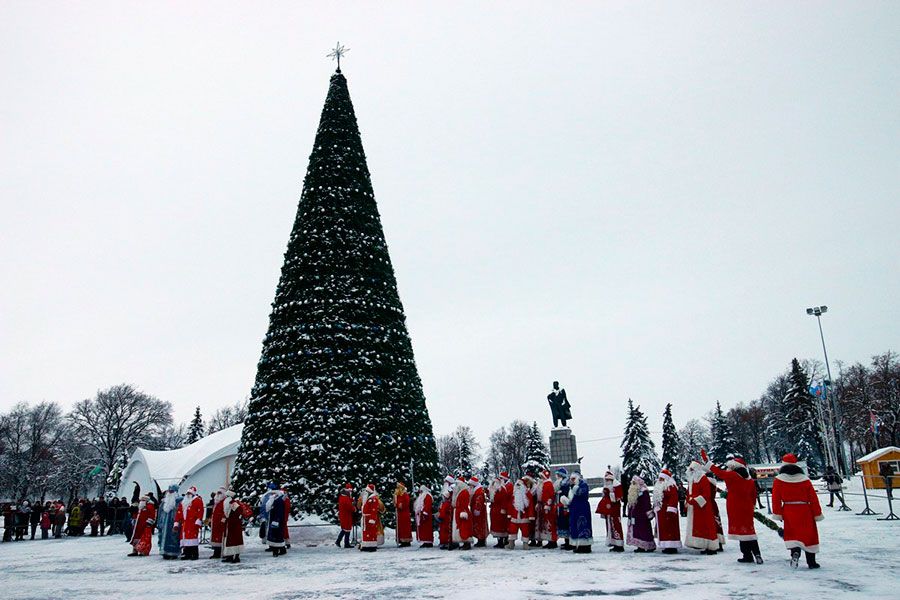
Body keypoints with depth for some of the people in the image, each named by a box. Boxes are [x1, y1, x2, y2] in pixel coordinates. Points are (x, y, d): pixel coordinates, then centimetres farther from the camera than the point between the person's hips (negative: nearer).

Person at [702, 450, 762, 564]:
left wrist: (707, 461, 3)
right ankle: (757, 554, 5)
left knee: (741, 531, 0)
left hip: (735, 509, -6)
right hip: (747, 509, 6)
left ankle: (747, 555, 2)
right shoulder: (750, 480, 8)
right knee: (749, 531, 10)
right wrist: (752, 506, 25)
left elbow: (718, 472, -6)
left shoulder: (732, 476, -12)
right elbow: (753, 495, 14)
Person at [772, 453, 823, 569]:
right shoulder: (805, 479, 1)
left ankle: (795, 551, -23)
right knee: (809, 534, 13)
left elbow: (776, 498, -5)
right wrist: (817, 514, 10)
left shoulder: (779, 480, -2)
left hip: (789, 511, -1)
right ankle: (811, 561, 18)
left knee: (791, 533, 5)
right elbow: (813, 498, 2)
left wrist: (777, 514, 0)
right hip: (805, 511, 1)